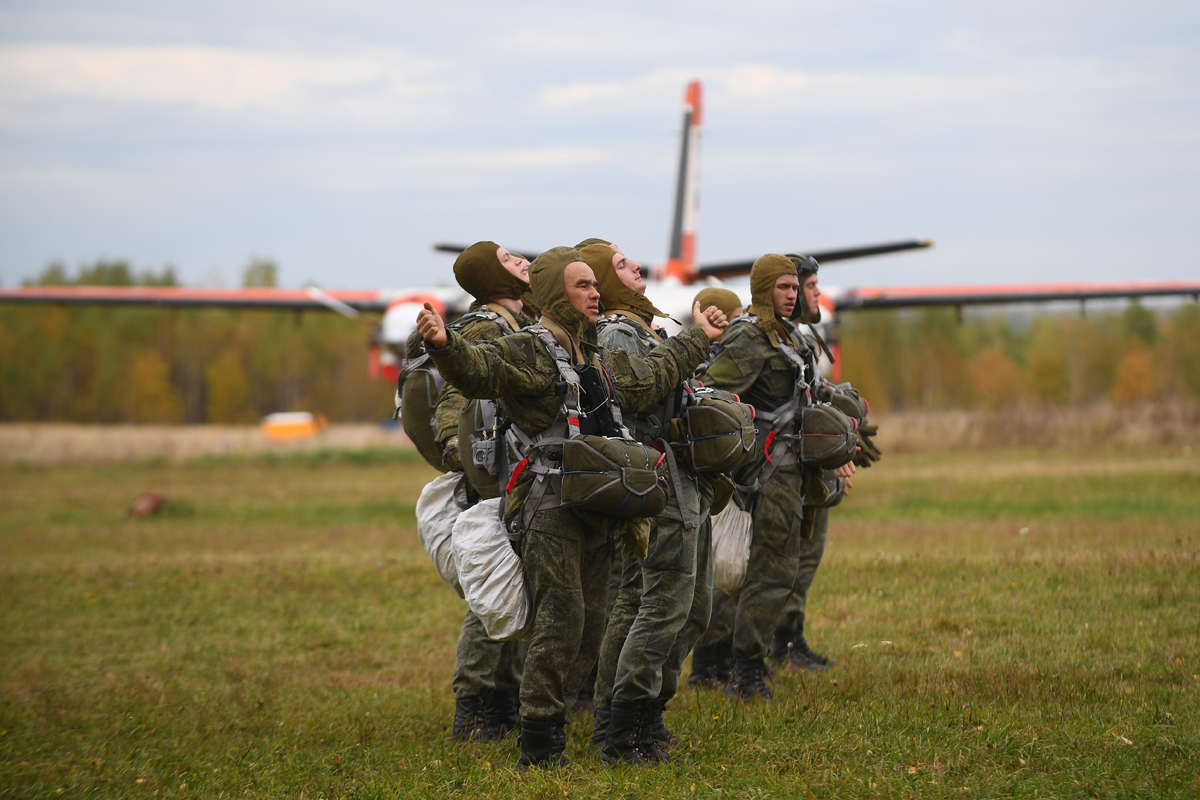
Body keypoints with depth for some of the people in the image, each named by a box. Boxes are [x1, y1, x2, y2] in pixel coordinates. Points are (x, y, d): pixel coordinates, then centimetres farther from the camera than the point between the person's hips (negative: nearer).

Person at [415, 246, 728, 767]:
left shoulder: (601, 360, 20)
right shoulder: (529, 351, -7)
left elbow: (650, 378, 36)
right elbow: (480, 370, -25)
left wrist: (697, 339, 44)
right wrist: (445, 346, -46)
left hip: (595, 508, 9)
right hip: (549, 505, -8)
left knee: (589, 627, 8)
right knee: (562, 618, -15)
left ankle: (547, 716, 19)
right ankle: (539, 747, -11)